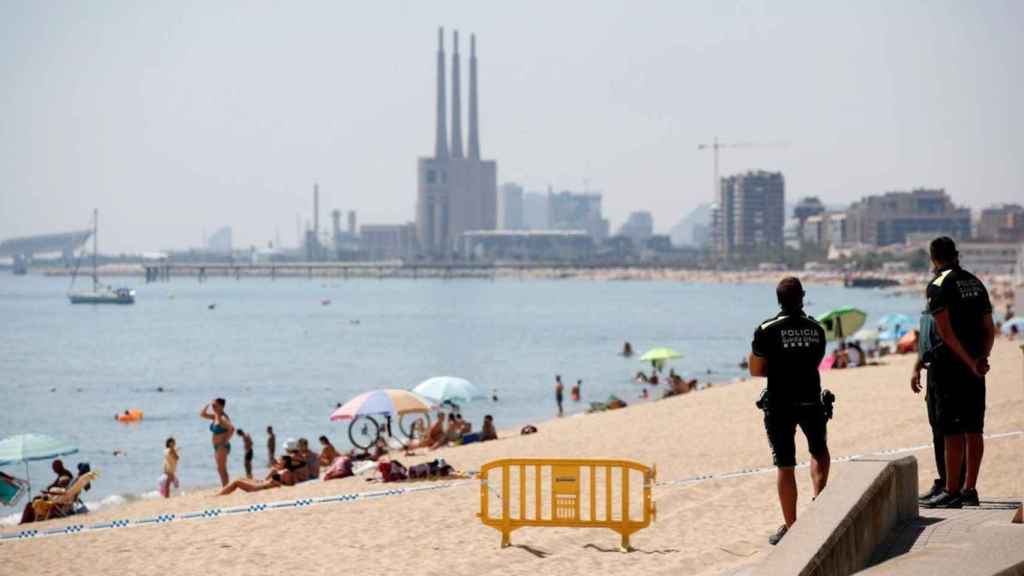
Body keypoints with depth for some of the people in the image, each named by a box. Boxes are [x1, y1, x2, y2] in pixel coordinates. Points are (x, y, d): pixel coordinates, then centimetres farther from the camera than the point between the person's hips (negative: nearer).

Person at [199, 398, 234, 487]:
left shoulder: (223, 418, -16)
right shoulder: (215, 417, 11)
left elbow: (231, 429, -30)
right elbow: (202, 415, 21)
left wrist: (226, 440, -23)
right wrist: (207, 405, 7)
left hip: (223, 446, -10)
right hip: (217, 446, 10)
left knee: (221, 469, -11)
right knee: (221, 469, 11)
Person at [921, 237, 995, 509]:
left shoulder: (939, 285, -9)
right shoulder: (975, 282, 15)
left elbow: (946, 331, -17)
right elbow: (989, 328, 13)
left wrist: (969, 362, -13)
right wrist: (981, 357, 2)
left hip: (951, 364, -7)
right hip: (974, 368, 7)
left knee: (953, 432, -5)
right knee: (973, 430, 9)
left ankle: (952, 492, -4)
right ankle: (970, 489, 14)